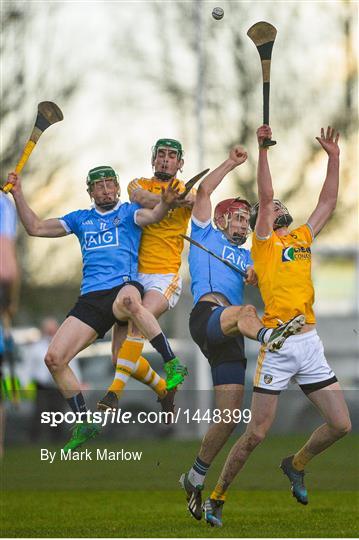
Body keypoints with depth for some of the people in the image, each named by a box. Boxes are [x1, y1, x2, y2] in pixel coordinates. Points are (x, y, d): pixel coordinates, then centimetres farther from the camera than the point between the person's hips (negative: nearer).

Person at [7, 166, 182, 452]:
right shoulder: (80, 219, 23)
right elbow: (36, 228, 24)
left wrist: (165, 203, -36)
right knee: (54, 358, -7)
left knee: (129, 298, -44)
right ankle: (84, 424, 8)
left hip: (123, 286, -5)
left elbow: (152, 216, -13)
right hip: (90, 298, 5)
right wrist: (18, 194, 15)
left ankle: (172, 364, -39)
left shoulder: (128, 212, 10)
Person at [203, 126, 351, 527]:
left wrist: (333, 158, 16)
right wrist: (262, 149, -14)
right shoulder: (264, 243, 3)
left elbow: (328, 202, 21)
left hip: (310, 344, 6)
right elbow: (264, 197, -8)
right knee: (256, 434, -5)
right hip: (277, 346, -6)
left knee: (340, 424, 0)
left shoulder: (302, 238, 19)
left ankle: (296, 464, 27)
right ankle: (217, 498, 10)